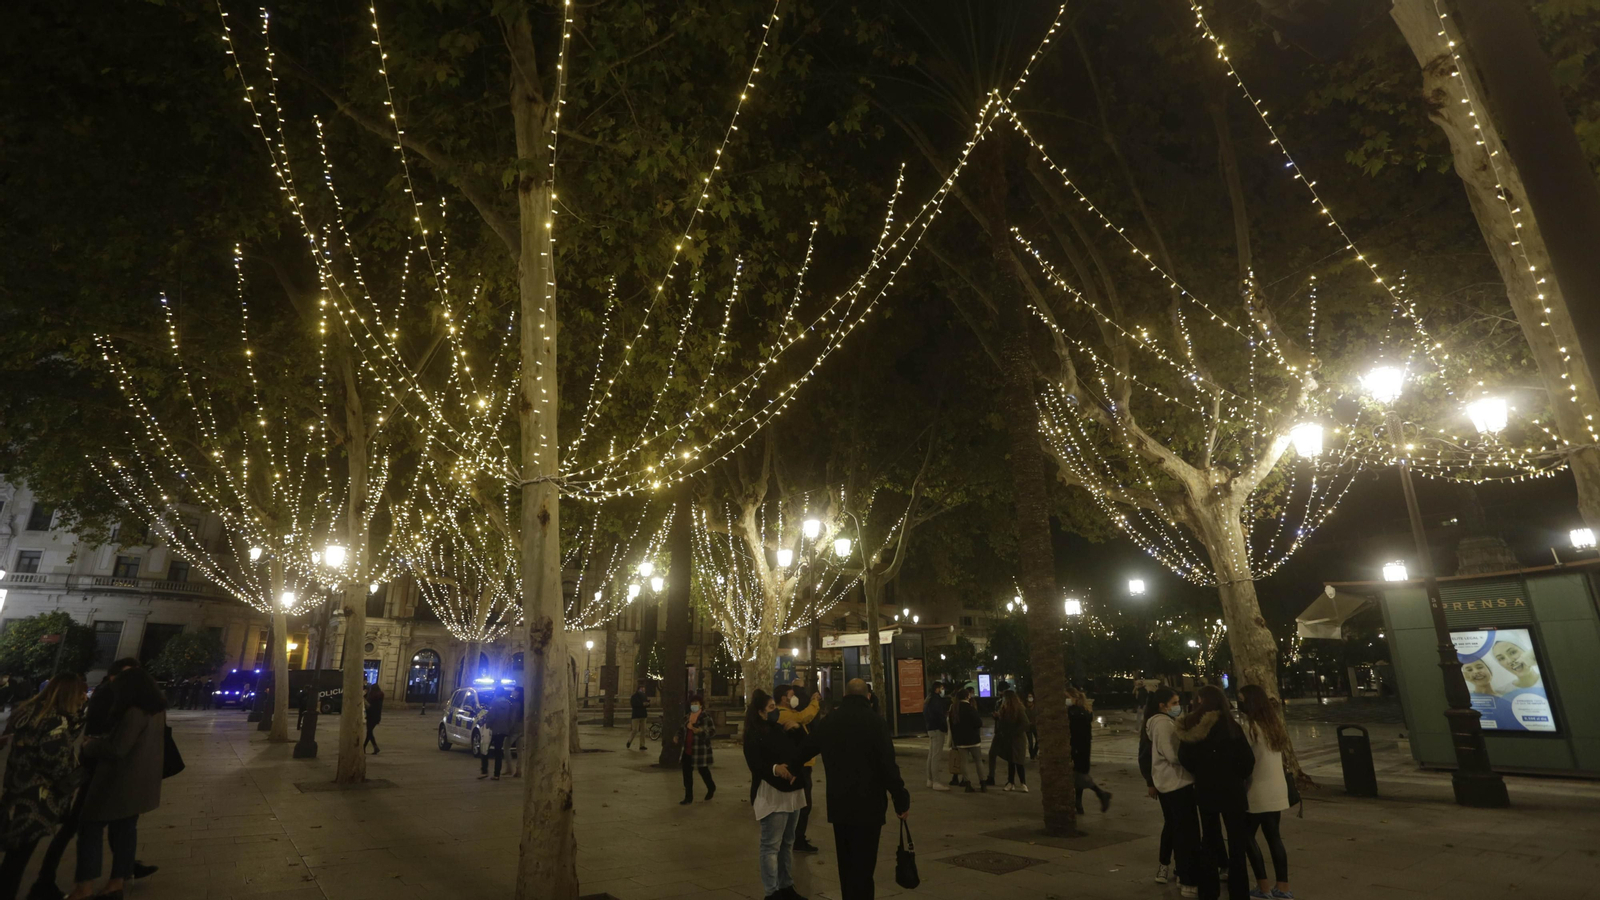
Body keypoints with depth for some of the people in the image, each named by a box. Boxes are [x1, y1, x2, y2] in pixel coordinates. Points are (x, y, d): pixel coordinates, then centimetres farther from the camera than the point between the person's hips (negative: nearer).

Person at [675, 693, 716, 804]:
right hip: (688, 749, 6)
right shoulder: (688, 716, 10)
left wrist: (701, 731, -32)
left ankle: (711, 788, 37)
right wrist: (678, 738, 5)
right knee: (687, 773, 5)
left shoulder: (705, 716, -12)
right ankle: (688, 797, 15)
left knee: (703, 770, 9)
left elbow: (713, 730, -17)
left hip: (700, 749, -6)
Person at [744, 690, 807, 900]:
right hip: (771, 793, -7)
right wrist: (775, 768, -33)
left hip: (792, 791, 7)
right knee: (771, 845, -4)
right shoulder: (754, 735, -9)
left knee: (787, 843, 15)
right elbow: (755, 764, -19)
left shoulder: (784, 730, 10)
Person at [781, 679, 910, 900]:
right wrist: (902, 800, -4)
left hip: (838, 804, 5)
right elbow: (888, 766, -15)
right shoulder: (875, 722, -12)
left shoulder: (827, 722, 6)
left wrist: (790, 767, 41)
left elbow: (806, 749, 22)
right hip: (868, 805, -5)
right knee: (862, 866, 0)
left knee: (846, 864, 19)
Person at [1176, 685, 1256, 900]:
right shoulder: (1229, 725, -12)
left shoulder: (1189, 727, -3)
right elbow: (1248, 760, -9)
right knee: (1236, 843, 7)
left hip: (1204, 791, 3)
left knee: (1210, 840, 15)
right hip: (1230, 790, -3)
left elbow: (1184, 759, 2)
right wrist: (1240, 778, 9)